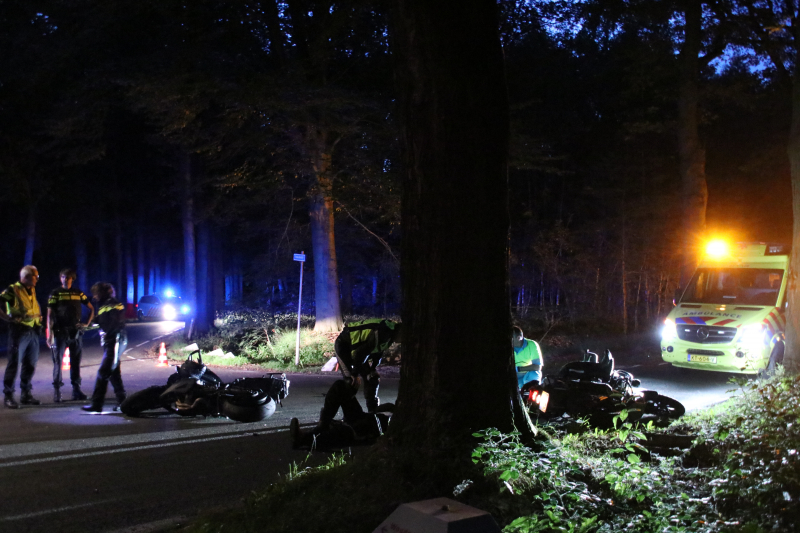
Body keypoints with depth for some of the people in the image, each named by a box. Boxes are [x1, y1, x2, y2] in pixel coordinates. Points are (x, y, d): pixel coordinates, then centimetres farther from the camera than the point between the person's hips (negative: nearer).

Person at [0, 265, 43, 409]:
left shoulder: (32, 291, 14)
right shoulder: (12, 290, -9)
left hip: (33, 332, 7)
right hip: (19, 331, -7)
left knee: (30, 364, 11)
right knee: (14, 363, -3)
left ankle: (26, 394, 21)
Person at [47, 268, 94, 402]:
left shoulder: (78, 293, 9)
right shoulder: (55, 293, 1)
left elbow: (91, 308, 18)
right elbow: (49, 314, -3)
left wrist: (87, 323, 6)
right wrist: (49, 334, -10)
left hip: (76, 332, 3)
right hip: (60, 332, -3)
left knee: (76, 362, 7)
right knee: (58, 361, -3)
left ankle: (76, 389, 12)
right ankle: (57, 391, 1)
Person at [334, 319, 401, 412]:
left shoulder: (391, 331, -4)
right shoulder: (381, 333, -35)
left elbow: (379, 352, 8)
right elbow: (360, 353, -31)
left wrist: (373, 369, 2)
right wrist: (355, 374, -21)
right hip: (343, 346, -9)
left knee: (373, 378, 5)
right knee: (351, 380, -16)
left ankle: (373, 411, 14)